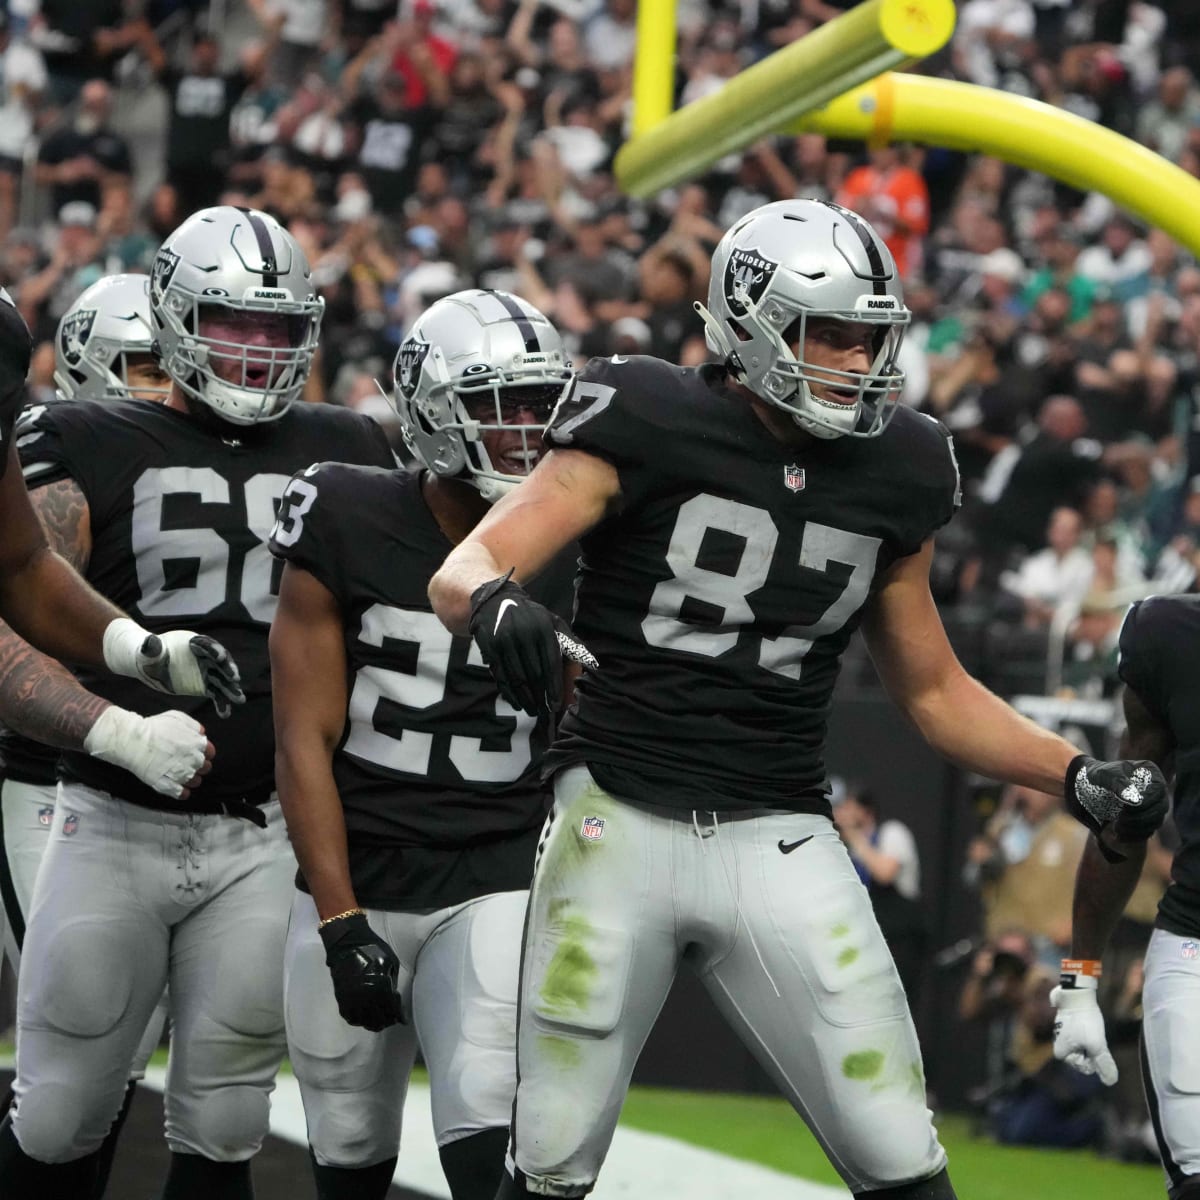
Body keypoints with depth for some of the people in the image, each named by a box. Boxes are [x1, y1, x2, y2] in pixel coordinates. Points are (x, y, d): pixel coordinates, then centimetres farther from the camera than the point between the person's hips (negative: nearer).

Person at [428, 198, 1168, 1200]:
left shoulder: (890, 474, 7)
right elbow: (464, 571, -15)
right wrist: (498, 608, -39)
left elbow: (934, 690, 18)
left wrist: (1078, 776, 5)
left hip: (781, 843, 3)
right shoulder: (648, 424, -8)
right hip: (621, 818, -3)